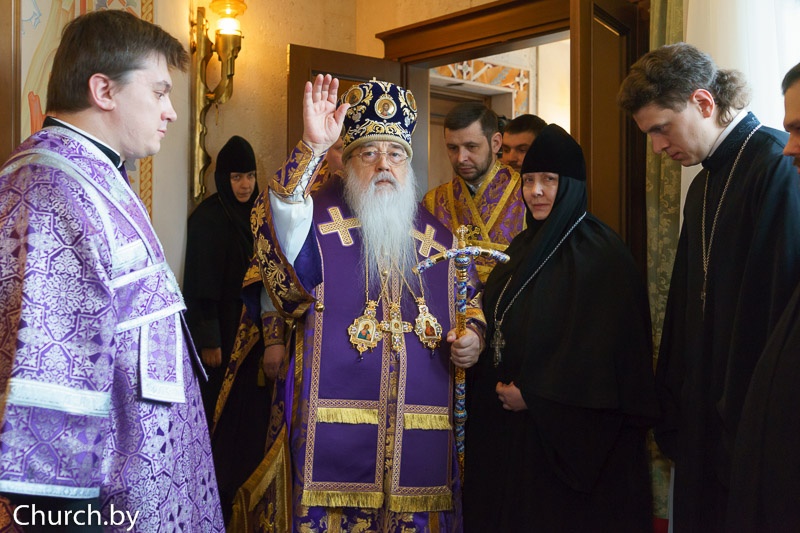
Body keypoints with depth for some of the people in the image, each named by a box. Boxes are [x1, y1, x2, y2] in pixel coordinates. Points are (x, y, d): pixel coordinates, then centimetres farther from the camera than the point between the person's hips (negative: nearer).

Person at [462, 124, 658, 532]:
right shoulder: (525, 246, 11)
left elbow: (602, 347, -19)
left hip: (568, 429, -7)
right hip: (508, 419, 7)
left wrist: (532, 393, -16)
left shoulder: (600, 253, -13)